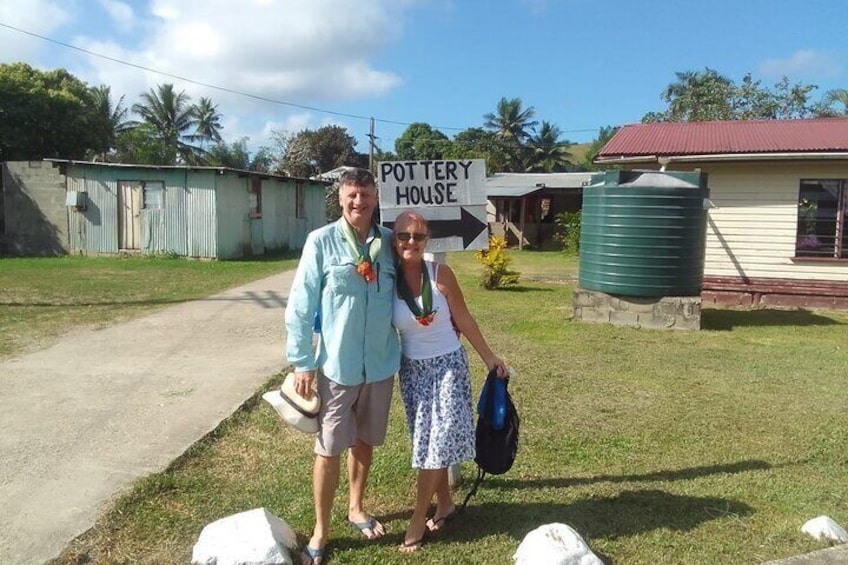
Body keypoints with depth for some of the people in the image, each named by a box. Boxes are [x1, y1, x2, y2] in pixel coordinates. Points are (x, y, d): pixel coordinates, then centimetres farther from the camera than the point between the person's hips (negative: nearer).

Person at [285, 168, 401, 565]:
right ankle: (321, 530, 23)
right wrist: (301, 362, -9)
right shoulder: (321, 242, -10)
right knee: (329, 448, 6)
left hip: (380, 363, 3)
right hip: (336, 364, -3)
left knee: (364, 441, 19)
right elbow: (300, 306, -8)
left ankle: (357, 508, 41)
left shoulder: (389, 243, 0)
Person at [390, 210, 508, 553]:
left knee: (439, 438, -3)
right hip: (412, 369, 3)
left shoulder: (441, 274, -12)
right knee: (427, 439, 12)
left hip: (448, 365, -2)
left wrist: (489, 358, 0)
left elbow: (464, 320, -5)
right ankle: (444, 503, 32)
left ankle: (419, 517, 11)